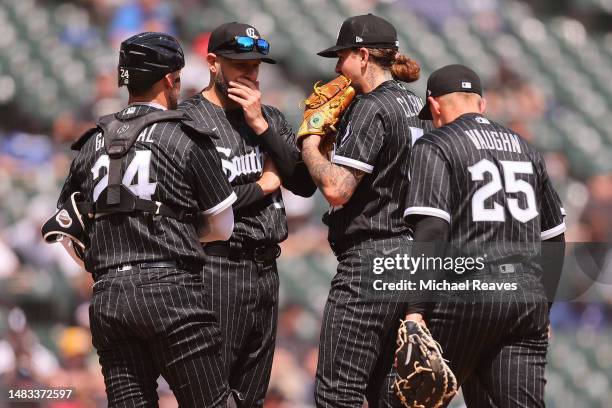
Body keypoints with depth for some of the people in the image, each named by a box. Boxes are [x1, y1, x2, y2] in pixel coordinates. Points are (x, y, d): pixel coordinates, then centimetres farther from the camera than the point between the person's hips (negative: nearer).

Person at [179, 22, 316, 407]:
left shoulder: (270, 118, 15)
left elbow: (305, 184, 5)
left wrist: (261, 127, -4)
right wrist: (263, 186, -5)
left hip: (266, 270, 7)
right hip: (217, 270, -7)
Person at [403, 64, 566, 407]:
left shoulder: (435, 147, 1)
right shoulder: (525, 148, 20)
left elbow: (430, 231, -12)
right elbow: (554, 235, 23)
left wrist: (416, 309, -16)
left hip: (467, 297, -5)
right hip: (529, 299, 5)